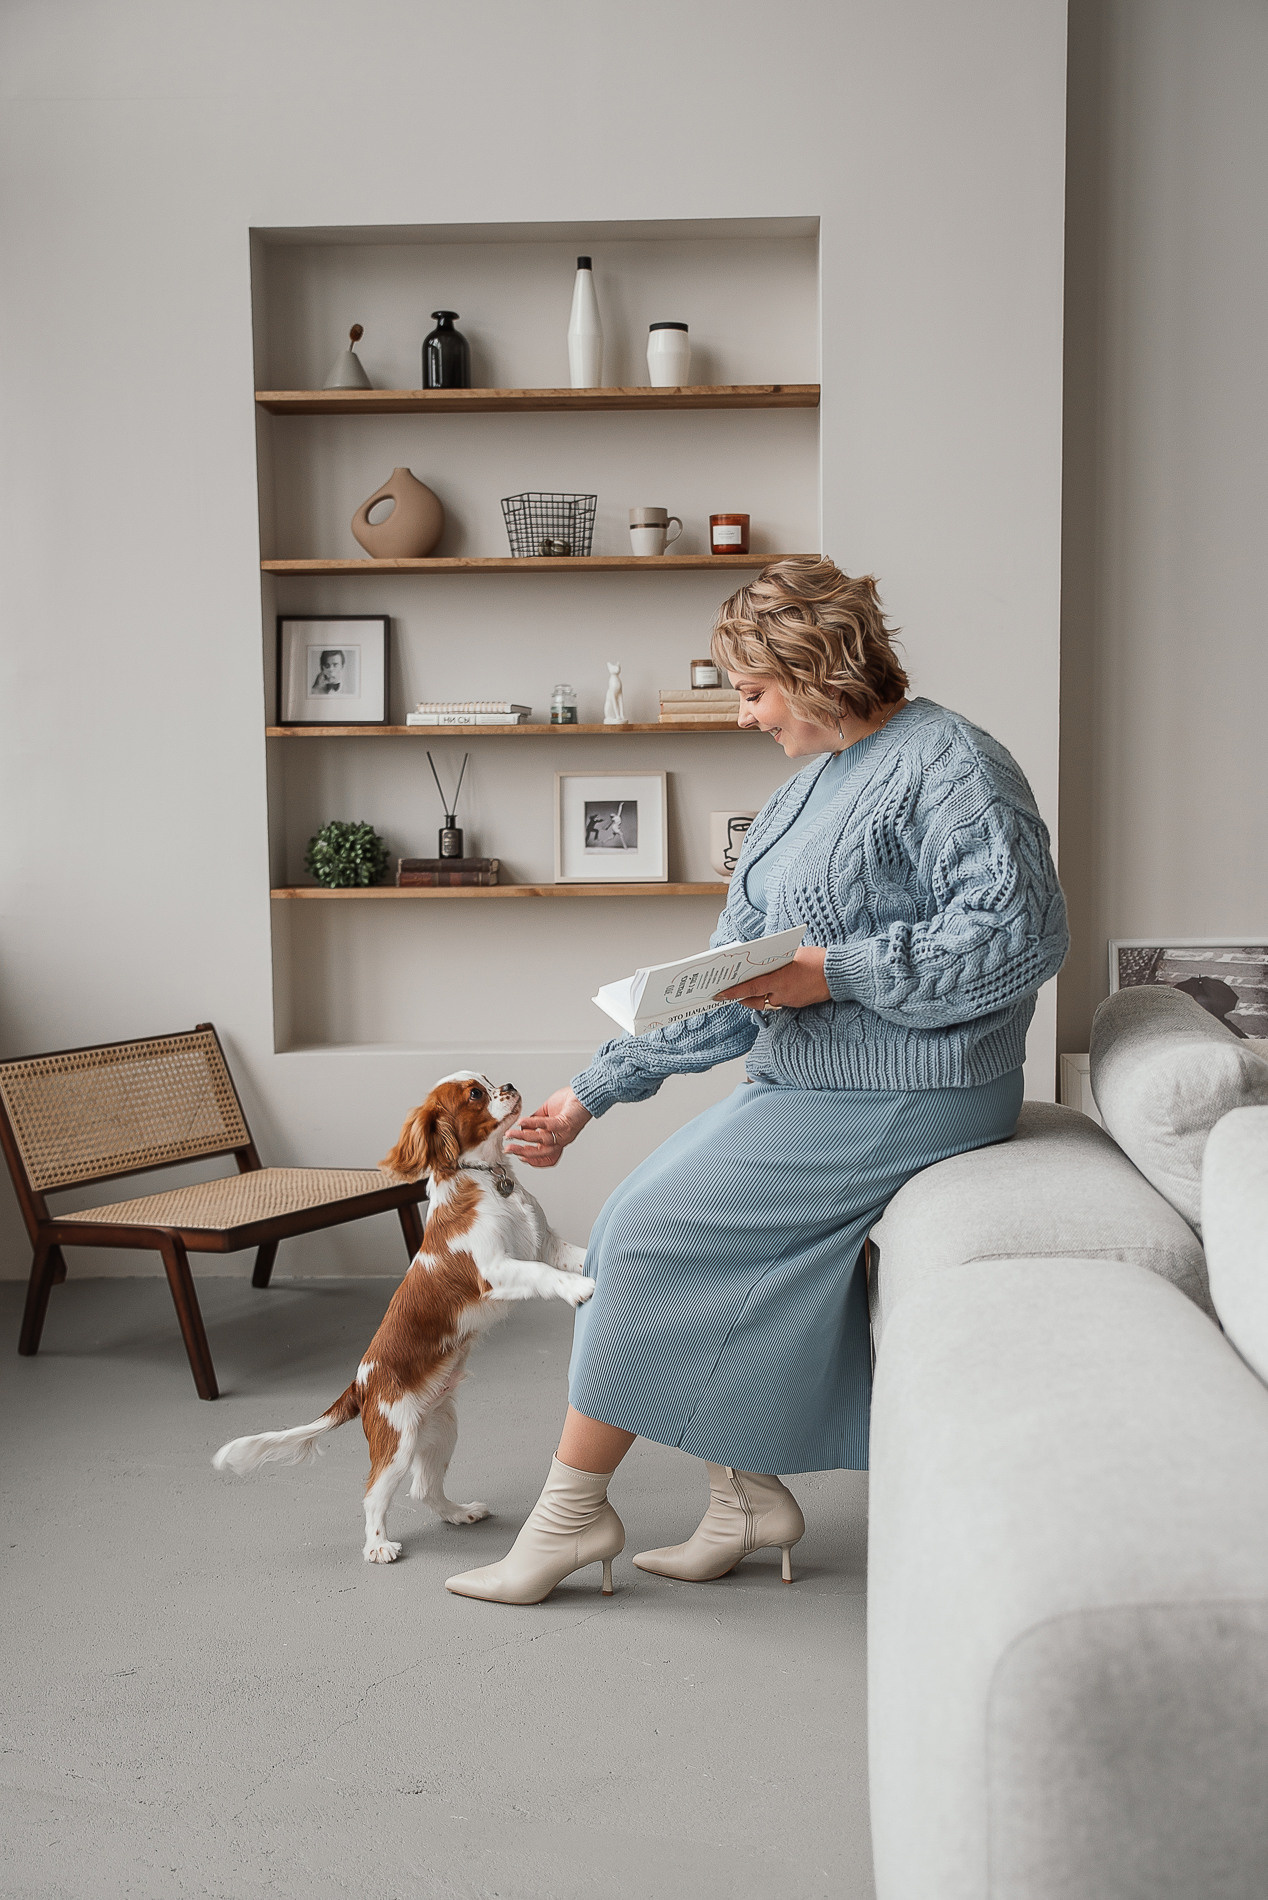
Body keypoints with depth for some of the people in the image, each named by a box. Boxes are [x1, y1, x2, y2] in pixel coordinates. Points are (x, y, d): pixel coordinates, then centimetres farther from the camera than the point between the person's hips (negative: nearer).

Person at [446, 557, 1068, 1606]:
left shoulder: (949, 762, -11)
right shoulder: (805, 793, 16)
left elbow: (1022, 935, -22)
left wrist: (833, 970, -23)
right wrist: (591, 1092, 11)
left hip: (900, 1098, -9)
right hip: (803, 1087, 9)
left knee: (652, 1233, -11)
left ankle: (572, 1508, 2)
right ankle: (747, 1498, 10)